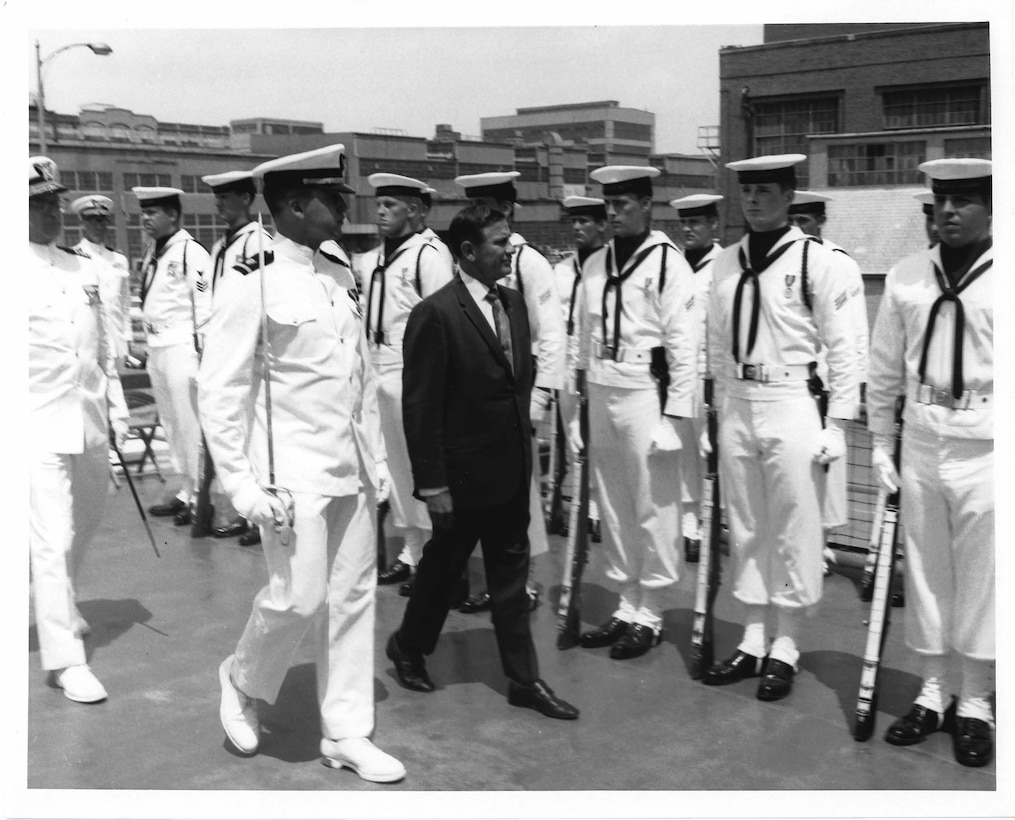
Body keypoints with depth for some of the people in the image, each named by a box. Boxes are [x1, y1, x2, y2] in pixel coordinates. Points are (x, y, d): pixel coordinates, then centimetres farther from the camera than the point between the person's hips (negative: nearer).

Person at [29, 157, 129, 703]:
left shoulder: (85, 269, 9)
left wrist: (117, 407, 13)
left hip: (89, 419, 6)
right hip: (39, 425, -6)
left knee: (84, 522, 21)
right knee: (52, 541, -5)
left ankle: (60, 605, 47)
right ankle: (65, 658, 4)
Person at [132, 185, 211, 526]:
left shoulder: (192, 253, -12)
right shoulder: (151, 253, 13)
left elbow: (206, 307, -14)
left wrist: (203, 353, -16)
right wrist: (148, 346, 17)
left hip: (182, 347, -9)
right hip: (156, 346, 9)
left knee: (190, 422, -4)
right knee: (170, 422, 14)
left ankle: (200, 494, 6)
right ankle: (184, 488, 25)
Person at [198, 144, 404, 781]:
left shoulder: (344, 280, 9)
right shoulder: (253, 287, -10)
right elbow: (219, 392, -10)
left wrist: (377, 461, 12)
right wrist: (242, 485, -13)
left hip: (350, 472, 6)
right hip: (294, 474, -6)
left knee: (354, 598, 9)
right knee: (299, 597, -5)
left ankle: (347, 733, 22)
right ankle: (243, 681, 26)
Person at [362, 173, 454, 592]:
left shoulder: (427, 256, -9)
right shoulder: (373, 261, 12)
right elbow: (367, 319, 15)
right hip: (379, 374, 7)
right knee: (397, 465, 13)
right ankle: (412, 549, 25)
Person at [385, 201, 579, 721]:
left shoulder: (513, 304, 5)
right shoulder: (435, 314, -17)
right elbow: (420, 406, -17)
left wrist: (524, 443, 9)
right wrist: (431, 483, -17)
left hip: (512, 471, 6)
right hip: (463, 475, -6)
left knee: (512, 572, 12)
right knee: (443, 566, 13)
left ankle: (523, 679, 21)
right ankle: (408, 646, 38)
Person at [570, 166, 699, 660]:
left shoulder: (668, 262, -7)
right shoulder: (594, 265, 11)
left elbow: (683, 344, -10)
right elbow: (584, 338, 14)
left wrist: (674, 414, -14)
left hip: (645, 394, -6)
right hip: (600, 393, 6)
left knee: (653, 508, 2)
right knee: (613, 508, 13)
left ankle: (649, 614, 16)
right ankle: (627, 605, 27)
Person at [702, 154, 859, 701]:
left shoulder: (816, 261, -6)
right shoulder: (725, 264, 9)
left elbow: (841, 348, -6)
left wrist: (836, 424, -8)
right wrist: (721, 410, 12)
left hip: (791, 407, -5)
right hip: (737, 408, 5)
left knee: (793, 530, 3)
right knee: (745, 527, 12)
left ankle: (785, 646, 17)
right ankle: (753, 640, 25)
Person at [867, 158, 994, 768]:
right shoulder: (906, 277, 5)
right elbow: (886, 367, 10)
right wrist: (881, 442, 9)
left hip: (986, 448, -3)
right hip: (921, 439, 4)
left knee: (980, 577, 6)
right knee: (924, 569, 11)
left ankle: (975, 703, 22)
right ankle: (935, 691, 27)